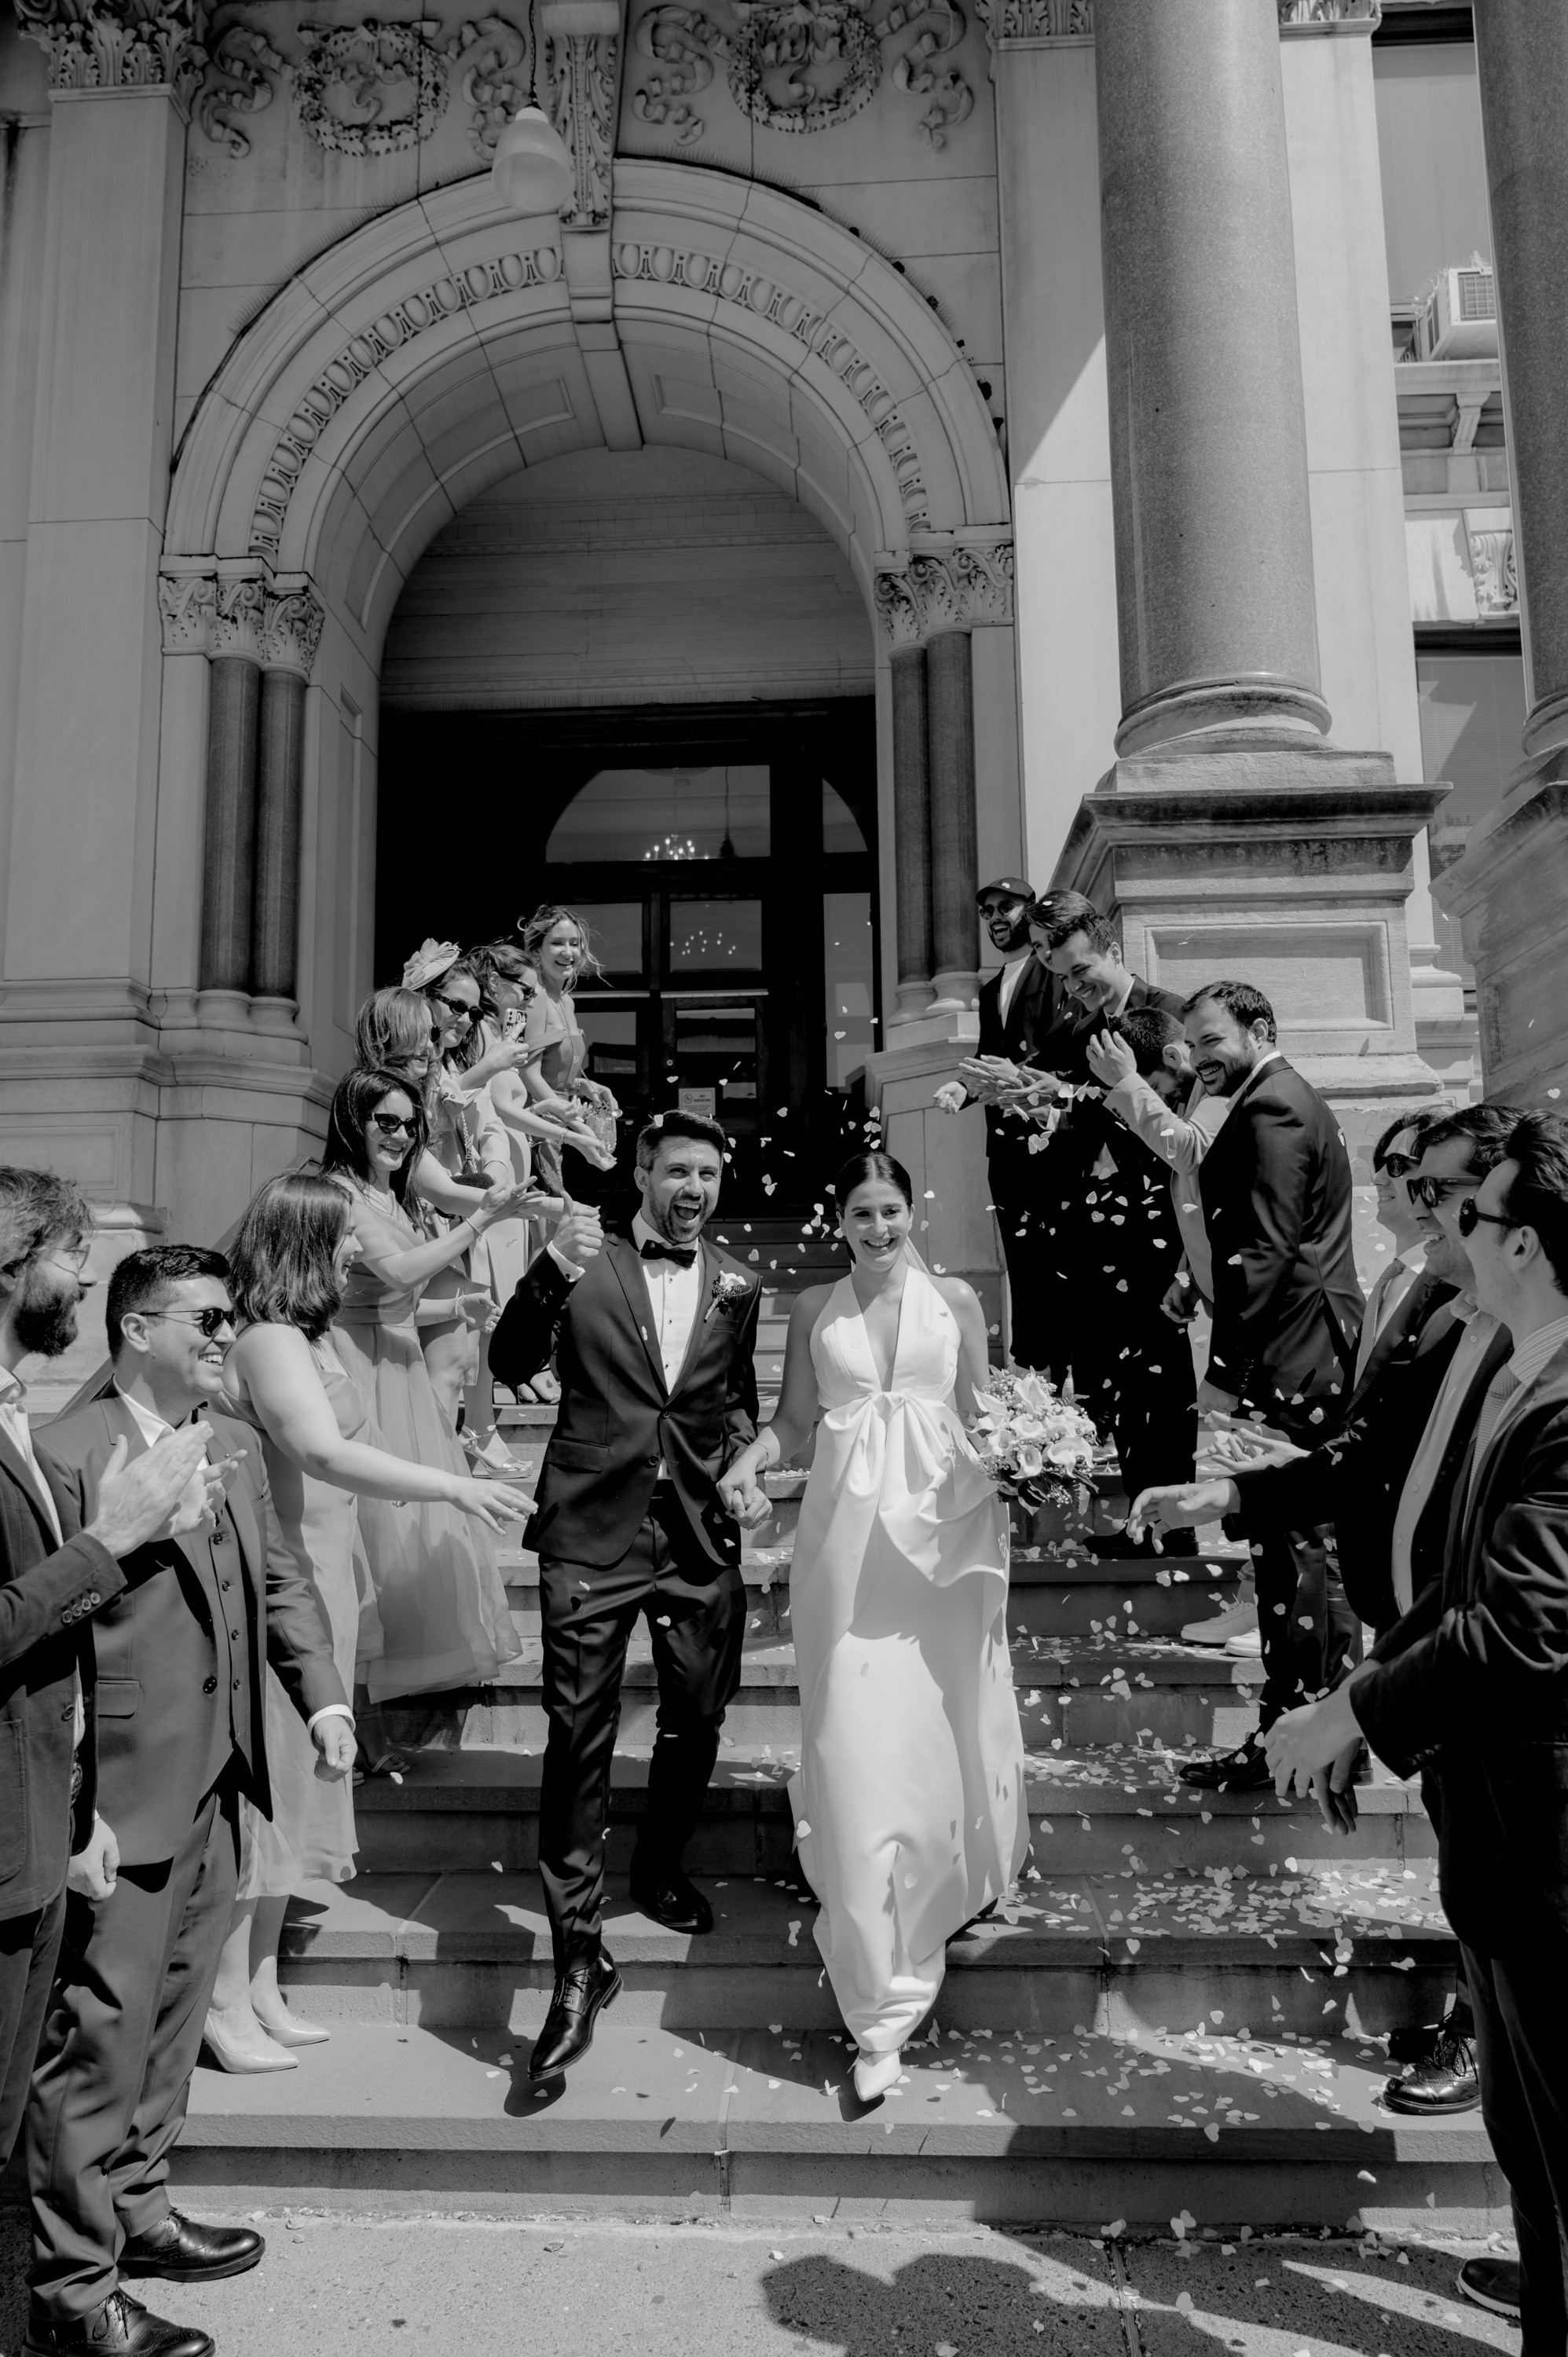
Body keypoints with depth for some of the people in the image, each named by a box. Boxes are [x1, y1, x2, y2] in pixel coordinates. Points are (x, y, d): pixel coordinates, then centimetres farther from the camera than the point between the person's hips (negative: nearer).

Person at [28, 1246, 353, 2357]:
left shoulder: (235, 1450, 9)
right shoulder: (68, 1452, -19)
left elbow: (279, 1580, 13)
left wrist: (323, 1694, 4)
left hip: (216, 1790, 8)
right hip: (123, 1801, -8)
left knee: (172, 2018, 22)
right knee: (99, 2036, 6)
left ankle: (137, 2211, 42)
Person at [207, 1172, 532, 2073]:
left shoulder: (311, 1335, 10)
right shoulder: (269, 1341, -19)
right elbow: (324, 1453, -33)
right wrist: (451, 1485, -38)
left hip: (321, 1583, 10)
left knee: (292, 1781, 16)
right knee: (257, 1782, 1)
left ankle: (263, 1990, 28)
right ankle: (227, 2007, 16)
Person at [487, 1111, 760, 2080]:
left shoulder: (737, 1287, 9)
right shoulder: (586, 1262, 0)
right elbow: (507, 1363, -7)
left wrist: (745, 1453, 2)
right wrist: (551, 1273, -22)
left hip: (700, 1530, 3)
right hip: (593, 1530, -3)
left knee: (696, 1718, 13)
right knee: (579, 1738, -4)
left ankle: (662, 1864, 41)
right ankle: (580, 1959, 5)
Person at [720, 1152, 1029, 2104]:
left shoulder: (956, 1298, 5)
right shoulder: (813, 1307, 6)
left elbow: (981, 1412, 7)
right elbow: (795, 1418, 6)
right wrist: (750, 1463, -12)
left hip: (943, 1527, 1)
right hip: (850, 1535, 0)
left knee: (944, 1724, 12)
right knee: (858, 1743, -2)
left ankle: (946, 1889, 44)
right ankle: (882, 2000, 8)